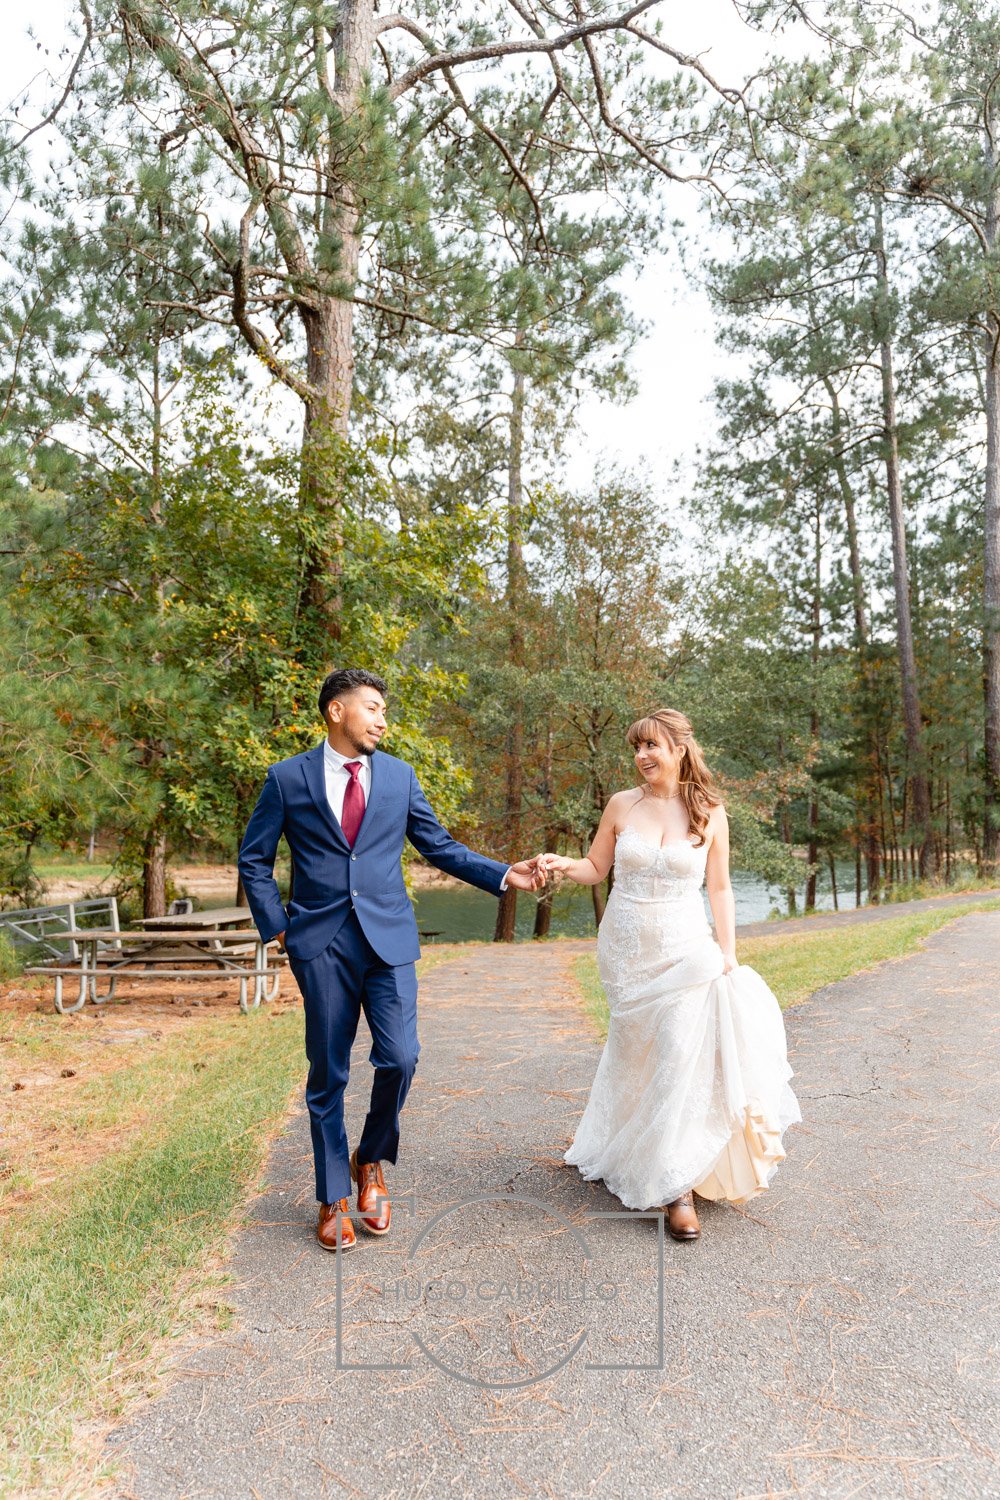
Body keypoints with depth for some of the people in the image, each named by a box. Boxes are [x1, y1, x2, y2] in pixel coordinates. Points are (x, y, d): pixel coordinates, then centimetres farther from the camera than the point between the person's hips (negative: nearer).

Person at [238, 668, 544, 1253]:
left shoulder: (400, 776, 8)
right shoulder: (288, 778, 2)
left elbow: (441, 846, 10)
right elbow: (255, 859, 8)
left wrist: (503, 875, 0)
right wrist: (276, 925, 0)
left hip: (389, 938, 2)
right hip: (321, 943, -1)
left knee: (400, 1058, -8)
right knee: (328, 1074, 6)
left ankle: (371, 1161, 23)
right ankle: (334, 1199, 26)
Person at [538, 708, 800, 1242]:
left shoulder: (710, 813, -3)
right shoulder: (622, 805, -2)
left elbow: (719, 888, 2)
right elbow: (595, 868, 5)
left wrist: (728, 953, -3)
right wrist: (561, 864, -16)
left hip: (685, 949, -1)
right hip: (626, 950, 1)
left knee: (682, 1059, -9)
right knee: (636, 1054, 13)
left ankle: (677, 1185, 3)